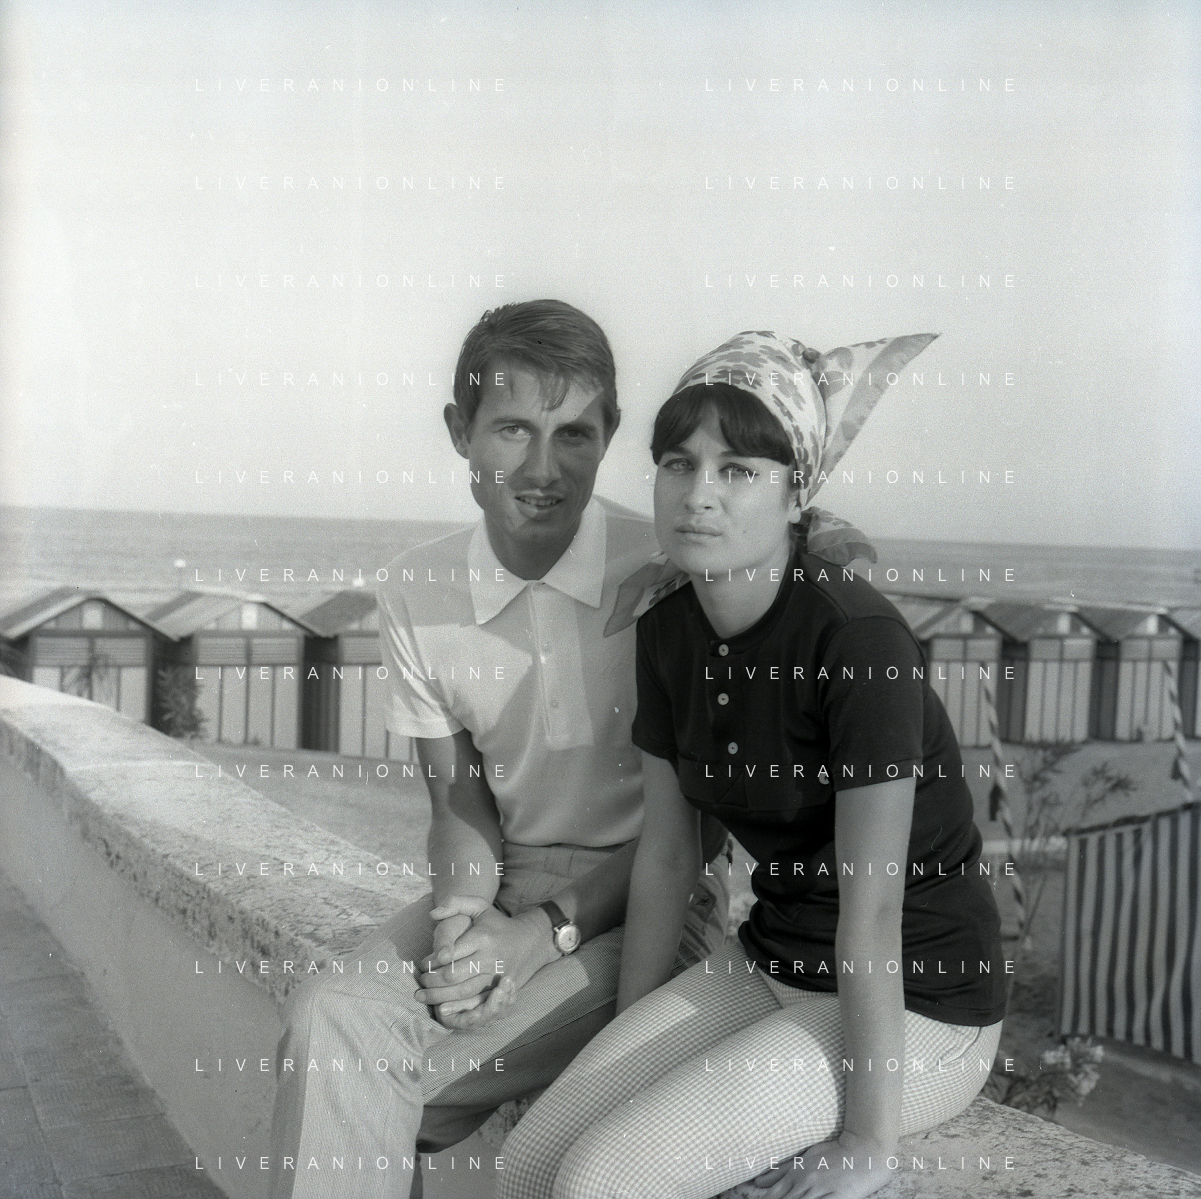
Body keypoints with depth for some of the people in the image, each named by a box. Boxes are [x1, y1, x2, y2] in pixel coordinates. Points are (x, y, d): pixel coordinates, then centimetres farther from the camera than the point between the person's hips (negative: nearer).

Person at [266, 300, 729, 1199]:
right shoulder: (418, 592, -2)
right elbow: (462, 803, 6)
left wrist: (549, 930, -17)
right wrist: (462, 908, -15)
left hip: (644, 903, -4)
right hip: (506, 889, 4)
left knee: (368, 1060, -22)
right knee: (324, 1022, -22)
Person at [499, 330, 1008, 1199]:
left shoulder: (857, 635, -23)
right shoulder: (669, 630, -1)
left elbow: (872, 910, -21)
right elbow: (667, 853, 6)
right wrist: (626, 1042, 10)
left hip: (916, 1005, -6)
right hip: (771, 962, 7)